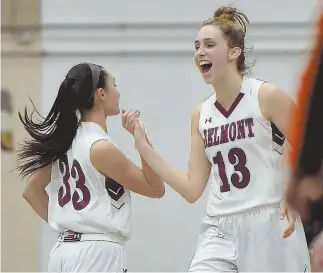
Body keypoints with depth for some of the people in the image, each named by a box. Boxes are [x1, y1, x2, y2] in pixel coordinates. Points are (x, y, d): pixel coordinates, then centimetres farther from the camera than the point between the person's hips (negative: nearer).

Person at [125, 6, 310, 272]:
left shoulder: (267, 96, -5)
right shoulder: (201, 114, 11)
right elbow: (192, 189, 8)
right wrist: (143, 147, 4)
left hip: (270, 228, -4)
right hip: (219, 232, 4)